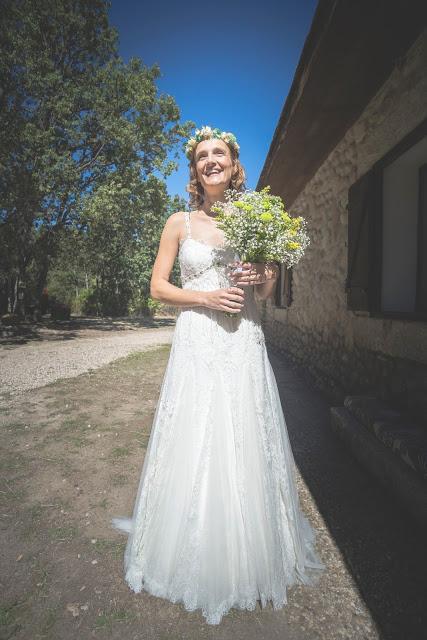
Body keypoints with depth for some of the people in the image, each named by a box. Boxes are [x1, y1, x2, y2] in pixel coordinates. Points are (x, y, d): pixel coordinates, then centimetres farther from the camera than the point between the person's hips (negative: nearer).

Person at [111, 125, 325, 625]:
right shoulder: (180, 223, 5)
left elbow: (268, 290, 15)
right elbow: (158, 287, 4)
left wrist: (260, 277, -9)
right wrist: (206, 297, -11)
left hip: (244, 343, 2)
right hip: (196, 341, -1)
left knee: (245, 445, 7)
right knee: (193, 446, 4)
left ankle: (247, 557, 31)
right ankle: (193, 556, 28)